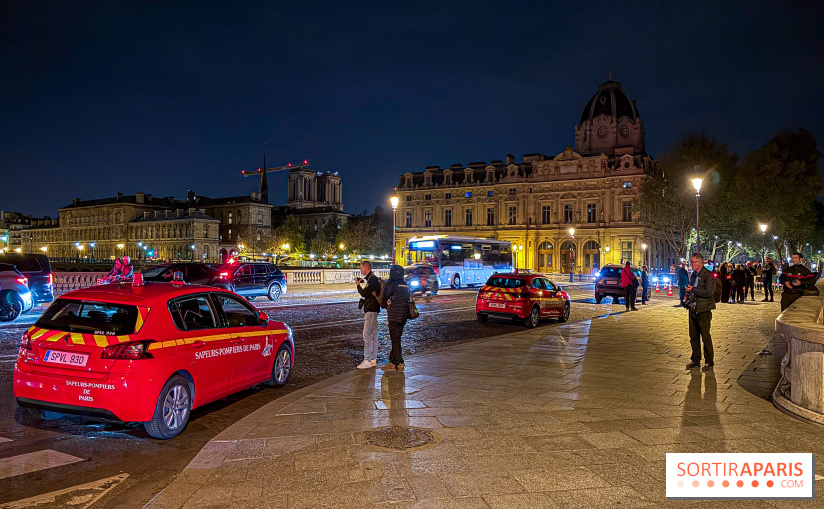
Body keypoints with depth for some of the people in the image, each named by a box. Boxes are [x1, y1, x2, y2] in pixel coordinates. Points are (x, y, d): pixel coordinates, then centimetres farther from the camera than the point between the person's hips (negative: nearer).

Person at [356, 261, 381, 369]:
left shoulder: (372, 279, -16)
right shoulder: (372, 278, 17)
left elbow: (364, 294, -20)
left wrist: (359, 285, -4)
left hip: (371, 310, -11)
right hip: (371, 310, 11)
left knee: (367, 335, -10)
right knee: (373, 335, 12)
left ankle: (368, 361, -10)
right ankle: (373, 359, 17)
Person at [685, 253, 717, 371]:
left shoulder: (708, 275, -11)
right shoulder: (693, 275, 15)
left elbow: (709, 292, -21)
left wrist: (693, 290, -17)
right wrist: (688, 291, 7)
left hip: (703, 310, -8)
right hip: (693, 309, 8)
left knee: (706, 337, -3)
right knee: (693, 336, 11)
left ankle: (709, 362, 7)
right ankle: (695, 360, 20)